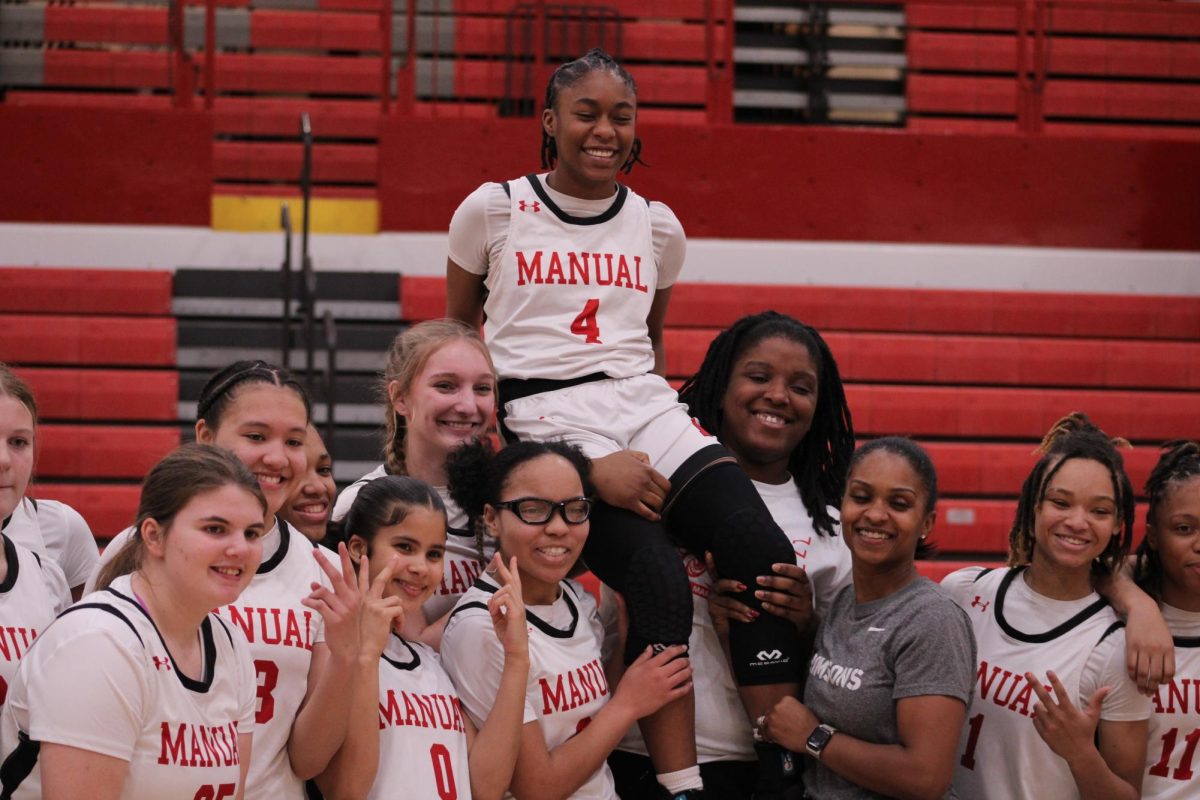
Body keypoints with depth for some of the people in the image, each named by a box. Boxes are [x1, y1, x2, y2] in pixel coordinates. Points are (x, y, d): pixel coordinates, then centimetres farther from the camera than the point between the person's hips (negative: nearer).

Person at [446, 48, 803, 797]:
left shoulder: (656, 226, 16)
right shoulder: (493, 211, 6)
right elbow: (455, 336, 17)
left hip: (644, 401, 4)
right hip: (546, 416, -4)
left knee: (765, 551, -23)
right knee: (658, 575, -30)